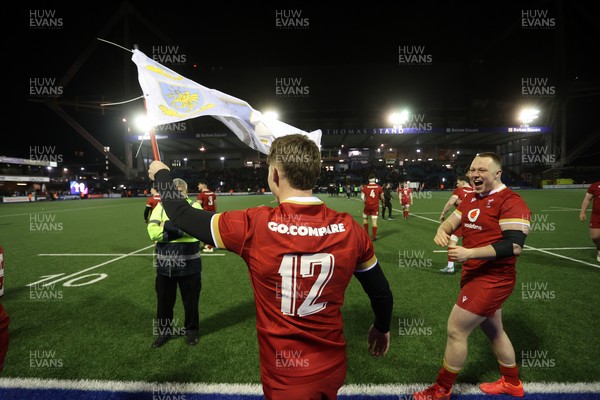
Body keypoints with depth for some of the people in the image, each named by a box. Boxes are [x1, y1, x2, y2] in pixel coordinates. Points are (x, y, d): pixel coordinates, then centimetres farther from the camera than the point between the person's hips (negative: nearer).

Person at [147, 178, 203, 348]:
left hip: (189, 264, -2)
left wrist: (171, 228, -21)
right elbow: (153, 231, -11)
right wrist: (180, 230, -18)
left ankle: (191, 330, 33)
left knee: (190, 299, 13)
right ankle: (164, 331, 35)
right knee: (164, 299, 16)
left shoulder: (194, 206, -2)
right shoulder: (160, 207, 3)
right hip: (165, 264, 2)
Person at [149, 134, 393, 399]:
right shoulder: (349, 229, -14)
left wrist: (162, 175, 12)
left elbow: (181, 215, -7)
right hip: (333, 370, 5)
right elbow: (382, 293, -1)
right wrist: (382, 327, 20)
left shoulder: (254, 226, -22)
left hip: (285, 379, -4)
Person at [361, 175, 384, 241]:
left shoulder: (365, 187, -5)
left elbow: (362, 197, -6)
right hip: (375, 206, 0)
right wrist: (381, 199, 30)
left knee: (365, 218, 18)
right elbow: (382, 197, 7)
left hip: (367, 205, 0)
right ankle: (374, 236, 1)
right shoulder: (379, 187, -2)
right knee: (374, 220, 1)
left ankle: (367, 234, 19)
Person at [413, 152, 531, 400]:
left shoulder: (511, 202, -18)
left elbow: (514, 245, -25)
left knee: (455, 330, -3)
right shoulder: (471, 198, 9)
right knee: (493, 330, 23)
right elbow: (452, 222, 10)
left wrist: (469, 253, -30)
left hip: (492, 279, -9)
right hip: (476, 275, 9)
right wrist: (442, 231, -14)